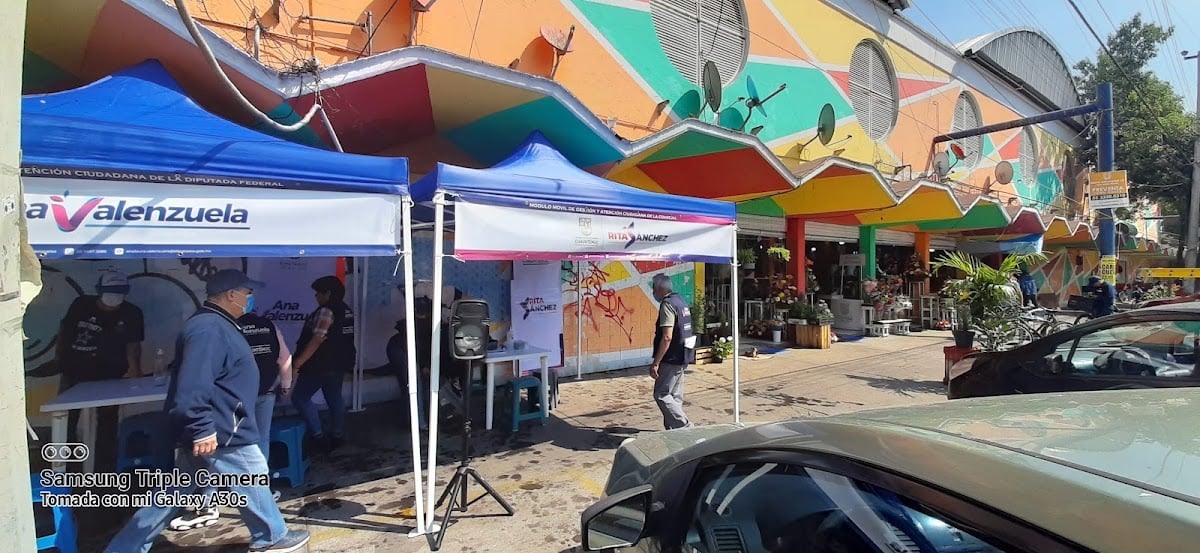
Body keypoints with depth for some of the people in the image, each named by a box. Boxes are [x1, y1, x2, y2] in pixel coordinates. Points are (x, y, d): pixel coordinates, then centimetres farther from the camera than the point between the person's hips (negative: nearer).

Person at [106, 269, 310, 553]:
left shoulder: (214, 324, 14)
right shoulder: (211, 329, -21)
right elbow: (193, 385, -29)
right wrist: (202, 429, -28)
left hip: (209, 429, 11)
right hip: (220, 433, -11)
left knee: (174, 493, 17)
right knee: (252, 479, 7)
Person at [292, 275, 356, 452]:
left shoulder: (326, 311, -19)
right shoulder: (347, 312, 9)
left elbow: (317, 340, -24)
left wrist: (298, 362, -22)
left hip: (321, 365, -9)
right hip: (341, 364, 9)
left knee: (300, 397, 1)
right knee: (335, 399, 15)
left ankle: (318, 436, -2)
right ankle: (336, 437, 21)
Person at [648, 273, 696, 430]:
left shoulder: (667, 305, -16)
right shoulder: (681, 302, 15)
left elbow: (667, 337, -23)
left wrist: (656, 363, -21)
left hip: (672, 358, -10)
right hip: (682, 358, 10)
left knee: (661, 395, -5)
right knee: (675, 396, 13)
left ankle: (684, 426, -6)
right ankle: (673, 429, 17)